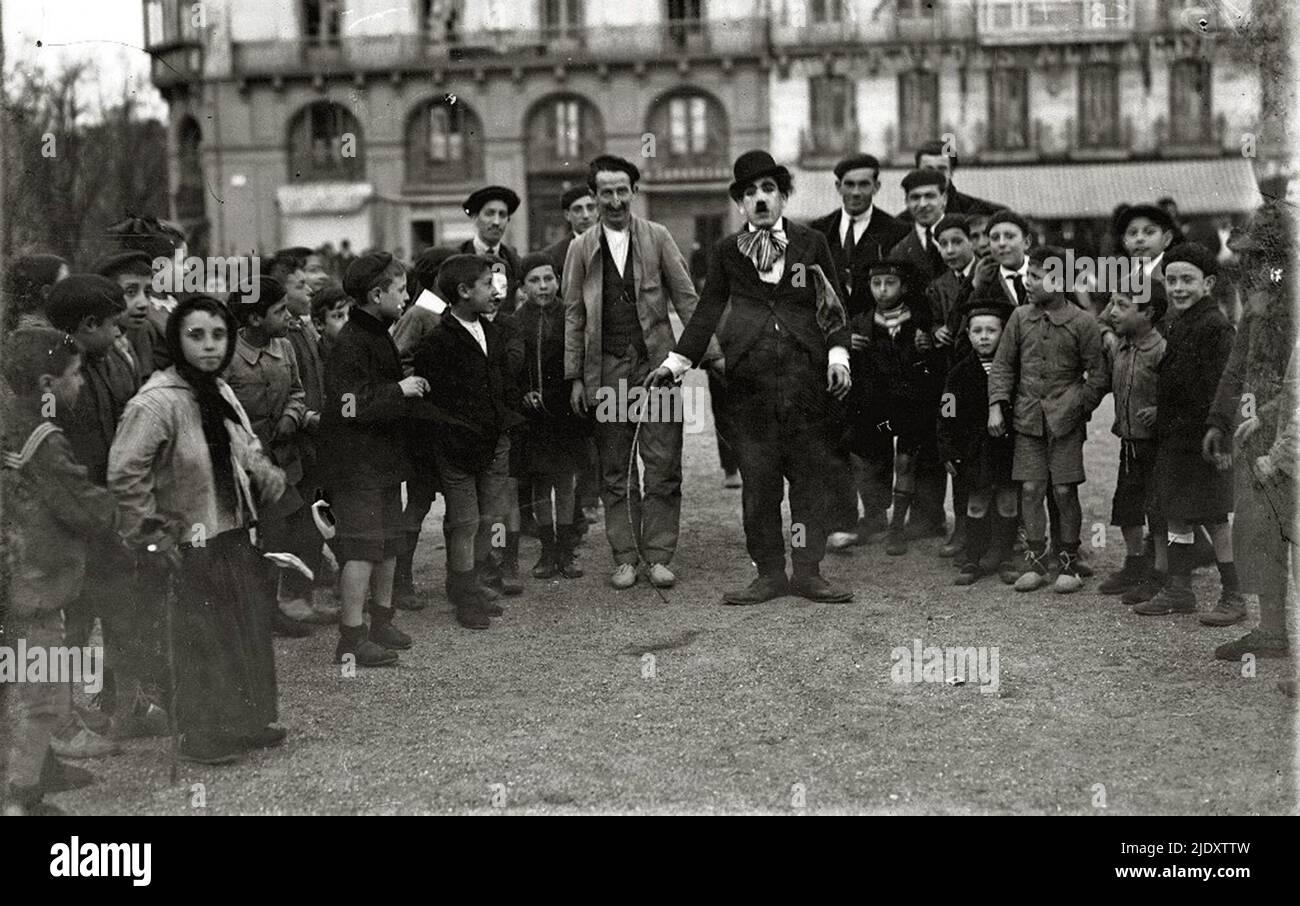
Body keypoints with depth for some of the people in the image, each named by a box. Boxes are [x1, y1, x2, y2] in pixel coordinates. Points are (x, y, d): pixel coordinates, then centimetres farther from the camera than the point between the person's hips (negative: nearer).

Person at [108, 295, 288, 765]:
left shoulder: (220, 392, 6)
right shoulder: (157, 402, -21)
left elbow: (248, 453, 19)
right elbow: (124, 475, -24)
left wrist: (267, 477, 0)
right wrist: (158, 528, -18)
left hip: (233, 533, 8)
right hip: (194, 545, -8)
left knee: (249, 628, 17)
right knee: (203, 638, 2)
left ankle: (246, 721, 33)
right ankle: (203, 737, 18)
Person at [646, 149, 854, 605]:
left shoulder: (812, 243, 9)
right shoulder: (726, 252, 11)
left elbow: (834, 305, 9)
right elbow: (708, 311, 11)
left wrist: (838, 355, -3)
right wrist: (676, 362, 3)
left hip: (806, 374, 0)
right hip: (750, 377, 1)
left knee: (808, 474, 2)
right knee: (757, 477, 1)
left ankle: (808, 571, 8)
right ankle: (769, 572, 9)